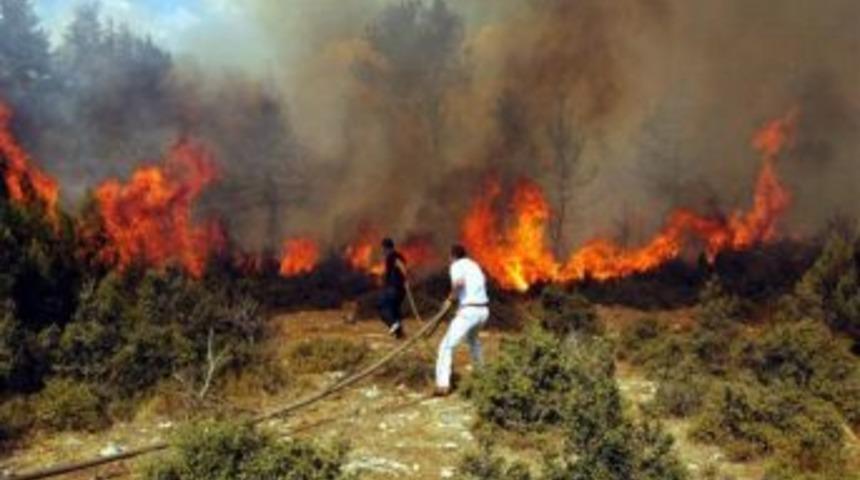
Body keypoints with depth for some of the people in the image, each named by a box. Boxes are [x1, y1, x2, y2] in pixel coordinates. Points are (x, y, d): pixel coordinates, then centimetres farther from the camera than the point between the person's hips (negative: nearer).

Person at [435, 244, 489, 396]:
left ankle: (443, 384, -19)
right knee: (472, 337, 36)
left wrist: (450, 299, -11)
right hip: (484, 310, 8)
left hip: (468, 311, -8)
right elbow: (483, 282, 35)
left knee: (447, 345, -7)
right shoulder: (474, 264, 18)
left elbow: (459, 283, -24)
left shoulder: (457, 265, -4)